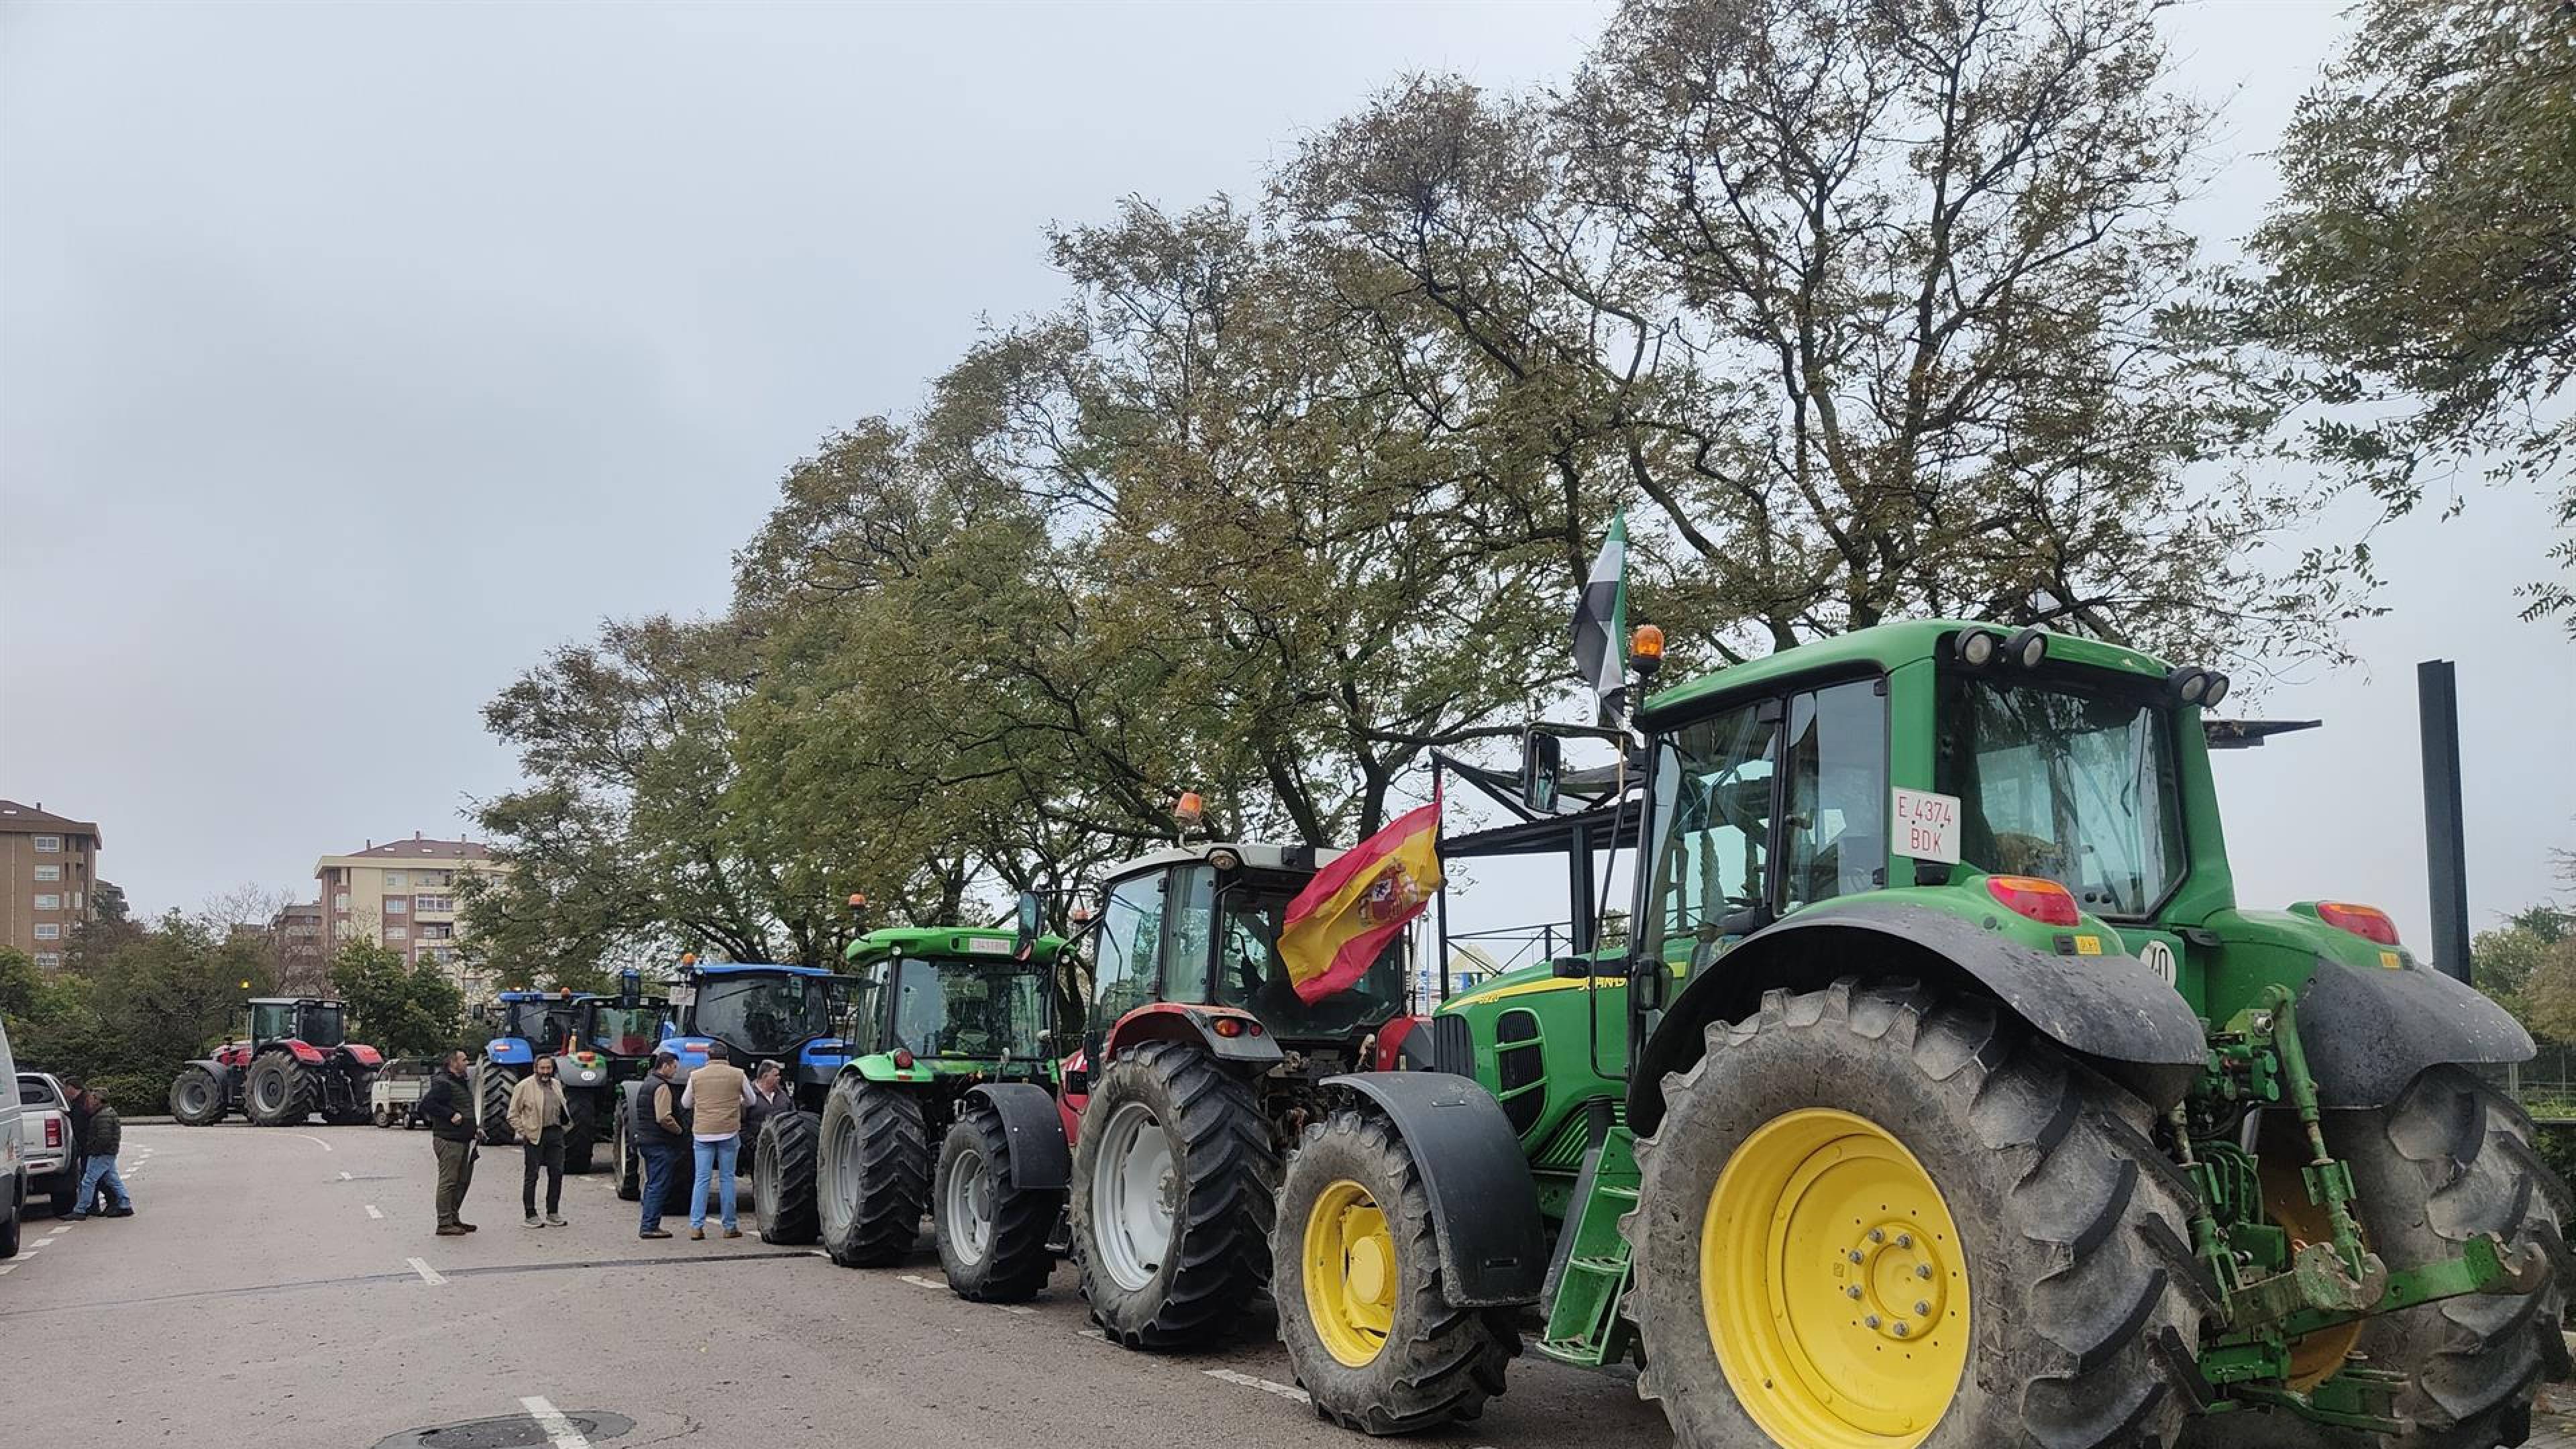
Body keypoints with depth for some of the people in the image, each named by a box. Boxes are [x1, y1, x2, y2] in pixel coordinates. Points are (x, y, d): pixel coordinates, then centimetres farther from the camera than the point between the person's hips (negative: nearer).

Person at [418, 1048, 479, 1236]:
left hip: (462, 1140, 10)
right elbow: (427, 1103, -23)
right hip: (448, 1140, -10)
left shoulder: (461, 1083, 19)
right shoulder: (443, 1083, -12)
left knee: (462, 1181, 15)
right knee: (448, 1182, -6)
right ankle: (444, 1224, -2)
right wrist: (451, 1115, -24)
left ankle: (454, 1219, 24)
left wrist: (472, 1129, 16)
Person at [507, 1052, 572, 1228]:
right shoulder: (524, 1087, -4)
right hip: (535, 1135, -5)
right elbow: (513, 1114, -2)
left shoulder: (556, 1085, 14)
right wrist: (522, 1132, -9)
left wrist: (565, 1123, 12)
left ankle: (553, 1212, 15)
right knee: (532, 1175, 1)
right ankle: (531, 1215, 8)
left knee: (557, 1173, 5)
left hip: (555, 1133, 5)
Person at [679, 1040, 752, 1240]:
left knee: (701, 1179, 3)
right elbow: (750, 1101, 12)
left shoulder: (696, 1076, 2)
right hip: (729, 1133, -1)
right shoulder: (738, 1075, 0)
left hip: (702, 1133, 1)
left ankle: (696, 1226, -2)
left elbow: (685, 1103, 13)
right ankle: (730, 1227, 8)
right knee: (726, 1178, 5)